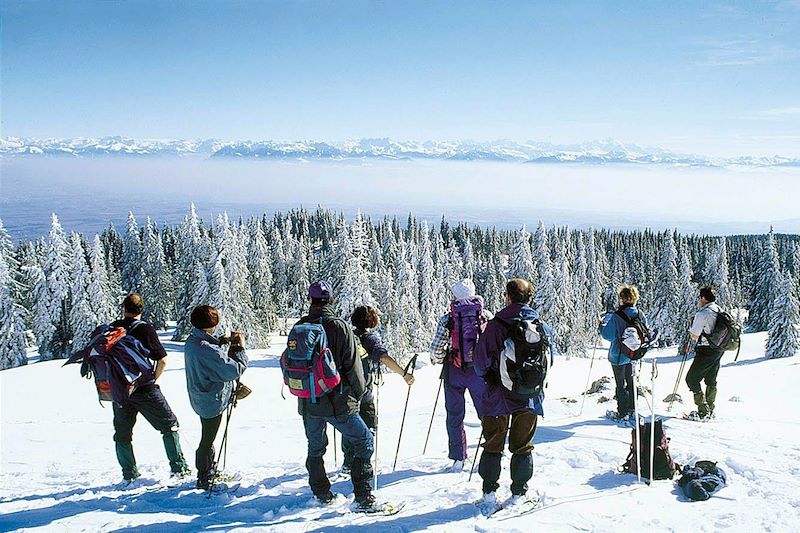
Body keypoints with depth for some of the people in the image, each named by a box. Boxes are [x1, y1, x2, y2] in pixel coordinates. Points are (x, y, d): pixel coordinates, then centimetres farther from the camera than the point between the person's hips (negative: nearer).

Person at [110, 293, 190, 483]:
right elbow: (162, 361, -12)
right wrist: (152, 380, 4)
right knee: (170, 424, 8)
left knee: (122, 433, 18)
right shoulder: (145, 329, -11)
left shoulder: (112, 329, 1)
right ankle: (178, 467, 5)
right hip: (144, 389, -4)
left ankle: (129, 474, 20)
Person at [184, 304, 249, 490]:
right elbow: (236, 370, -27)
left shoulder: (191, 342, -2)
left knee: (207, 437, 24)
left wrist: (219, 343, 5)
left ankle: (210, 470, 41)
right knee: (208, 440, 7)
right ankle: (204, 480, 22)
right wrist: (241, 348, -15)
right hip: (213, 401, -9)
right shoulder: (208, 349, -30)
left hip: (199, 398, 9)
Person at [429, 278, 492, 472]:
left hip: (454, 372, 0)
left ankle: (458, 459, 12)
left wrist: (436, 359, 14)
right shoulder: (486, 316, -2)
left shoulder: (447, 319, -6)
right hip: (479, 371, 1)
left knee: (455, 416, 10)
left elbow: (436, 348, -7)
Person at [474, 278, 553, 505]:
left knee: (493, 444, 11)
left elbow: (481, 360, -9)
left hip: (499, 393, -2)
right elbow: (550, 359, 8)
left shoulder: (496, 325, -13)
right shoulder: (542, 327, -3)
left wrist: (488, 376, 12)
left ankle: (489, 491, 13)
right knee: (523, 445, 13)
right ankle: (519, 492, 17)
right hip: (530, 396, 2)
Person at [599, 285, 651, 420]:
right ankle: (631, 410, 27)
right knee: (631, 381, 19)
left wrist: (601, 326, -3)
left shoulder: (616, 316, -21)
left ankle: (623, 413, 8)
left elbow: (609, 336, -19)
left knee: (620, 384, 5)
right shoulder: (640, 314, -4)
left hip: (618, 355, -5)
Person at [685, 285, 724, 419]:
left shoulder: (702, 314, -20)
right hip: (719, 350, 9)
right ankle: (710, 410, 26)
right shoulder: (720, 311, 7)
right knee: (711, 380, 19)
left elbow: (694, 336, -16)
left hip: (706, 351, -9)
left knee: (692, 379, 0)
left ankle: (703, 411, -5)